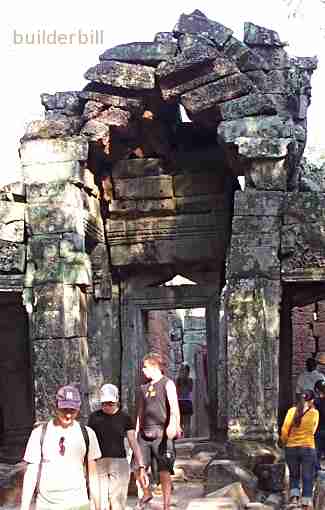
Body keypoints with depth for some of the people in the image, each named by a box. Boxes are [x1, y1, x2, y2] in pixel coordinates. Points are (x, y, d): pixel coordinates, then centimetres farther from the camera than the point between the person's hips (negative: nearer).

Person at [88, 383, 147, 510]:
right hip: (99, 465, 0)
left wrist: (141, 467, -9)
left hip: (119, 465, 0)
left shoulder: (125, 418, 2)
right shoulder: (94, 417, 4)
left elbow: (134, 443, -1)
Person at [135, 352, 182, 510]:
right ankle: (146, 494, 30)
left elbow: (174, 407, -18)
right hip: (144, 434, 6)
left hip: (161, 434, -6)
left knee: (164, 472, -2)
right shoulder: (144, 388, 17)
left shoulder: (167, 384, -3)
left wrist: (173, 425, -34)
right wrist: (136, 432, 18)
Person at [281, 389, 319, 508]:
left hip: (291, 448, 2)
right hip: (308, 448, -2)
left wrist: (285, 442, 10)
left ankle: (294, 497, 0)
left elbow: (284, 430, -8)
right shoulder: (315, 413, -3)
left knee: (294, 476, 19)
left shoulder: (292, 411, -2)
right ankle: (306, 505, 5)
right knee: (307, 478, 7)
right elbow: (313, 430, 11)